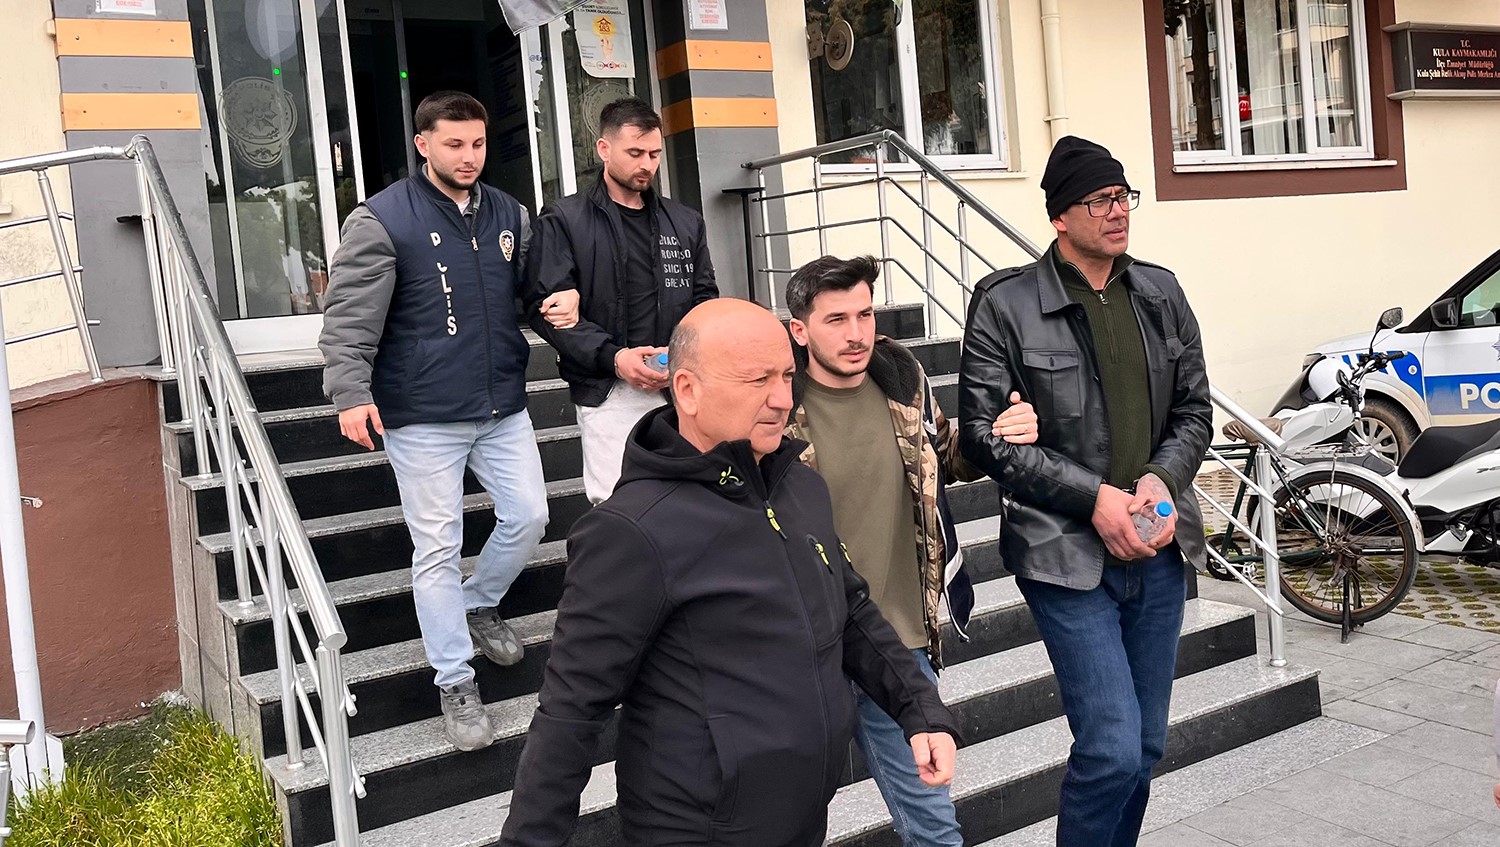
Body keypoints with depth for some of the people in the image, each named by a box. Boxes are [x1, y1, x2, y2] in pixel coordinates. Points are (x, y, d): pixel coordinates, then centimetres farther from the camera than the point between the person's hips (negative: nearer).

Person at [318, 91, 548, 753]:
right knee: (438, 548, 2)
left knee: (528, 516, 9)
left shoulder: (509, 214, 7)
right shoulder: (383, 219, -9)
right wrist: (350, 392, -22)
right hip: (423, 418, -5)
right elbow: (349, 316, -12)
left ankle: (479, 605, 38)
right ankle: (455, 683, 15)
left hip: (503, 407, 5)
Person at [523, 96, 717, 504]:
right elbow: (544, 305, -5)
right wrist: (613, 358, -17)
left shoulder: (685, 222, 17)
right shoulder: (564, 221, 3)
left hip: (680, 390, 4)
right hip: (608, 394, -4)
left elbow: (705, 300, 15)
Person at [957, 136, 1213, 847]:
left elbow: (1194, 408, 13)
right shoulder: (1005, 306, -8)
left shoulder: (1161, 293, 8)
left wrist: (1163, 479, -7)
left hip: (1156, 546, 6)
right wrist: (1094, 497, -16)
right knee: (1112, 749, -10)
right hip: (1067, 554, -5)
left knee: (1145, 745, 14)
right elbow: (984, 435, -10)